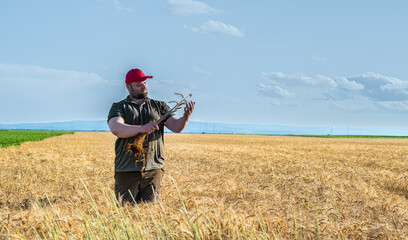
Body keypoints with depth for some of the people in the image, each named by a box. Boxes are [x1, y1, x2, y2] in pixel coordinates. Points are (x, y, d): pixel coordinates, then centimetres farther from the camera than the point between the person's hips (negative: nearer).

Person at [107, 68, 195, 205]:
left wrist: (185, 118, -18)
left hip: (153, 169, 2)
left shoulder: (159, 106, 17)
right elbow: (116, 129, -10)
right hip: (126, 169, -1)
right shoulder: (118, 107, 9)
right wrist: (141, 128, -26)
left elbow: (176, 126, 5)